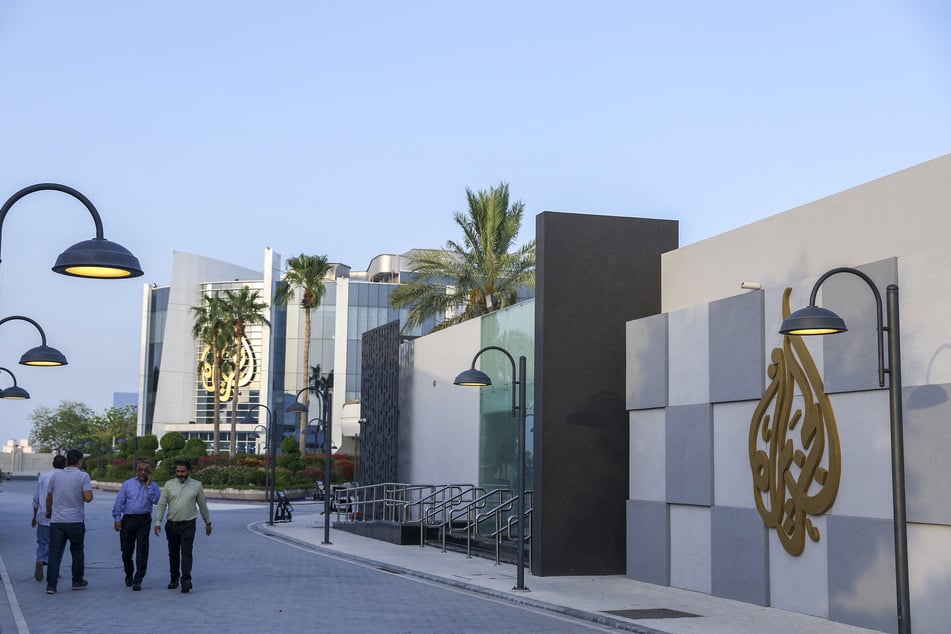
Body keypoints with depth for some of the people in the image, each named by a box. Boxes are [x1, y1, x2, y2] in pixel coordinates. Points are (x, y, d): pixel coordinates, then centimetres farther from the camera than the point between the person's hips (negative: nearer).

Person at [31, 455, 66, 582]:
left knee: (43, 543, 13)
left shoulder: (42, 477, 4)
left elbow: (36, 499, 10)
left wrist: (35, 516, 20)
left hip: (43, 518, 3)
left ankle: (40, 560, -13)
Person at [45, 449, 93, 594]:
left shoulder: (56, 475, 5)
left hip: (56, 520, 2)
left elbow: (49, 498, 14)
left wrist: (48, 511, 33)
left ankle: (51, 585, -5)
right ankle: (77, 581, 22)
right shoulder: (83, 476, -7)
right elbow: (88, 498, -16)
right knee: (77, 551, 14)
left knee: (55, 553, 1)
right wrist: (89, 494, 7)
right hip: (76, 521, -2)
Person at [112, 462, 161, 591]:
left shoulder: (153, 486, 6)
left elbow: (156, 500, -12)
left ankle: (138, 580, -6)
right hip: (128, 519, 1)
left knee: (142, 550, -8)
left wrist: (148, 486, -12)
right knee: (126, 550, 9)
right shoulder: (128, 484, 7)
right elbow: (119, 502, 4)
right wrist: (117, 519, -4)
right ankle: (129, 575, 31)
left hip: (144, 520, -1)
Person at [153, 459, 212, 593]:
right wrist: (158, 522, -7)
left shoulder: (196, 485, 2)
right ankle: (174, 578, 23)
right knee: (173, 553, 11)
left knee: (186, 552, -13)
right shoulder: (169, 485, 3)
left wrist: (208, 522, 16)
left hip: (188, 525, -2)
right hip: (172, 525, 2)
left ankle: (186, 579, -20)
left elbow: (202, 505, 11)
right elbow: (161, 504, 2)